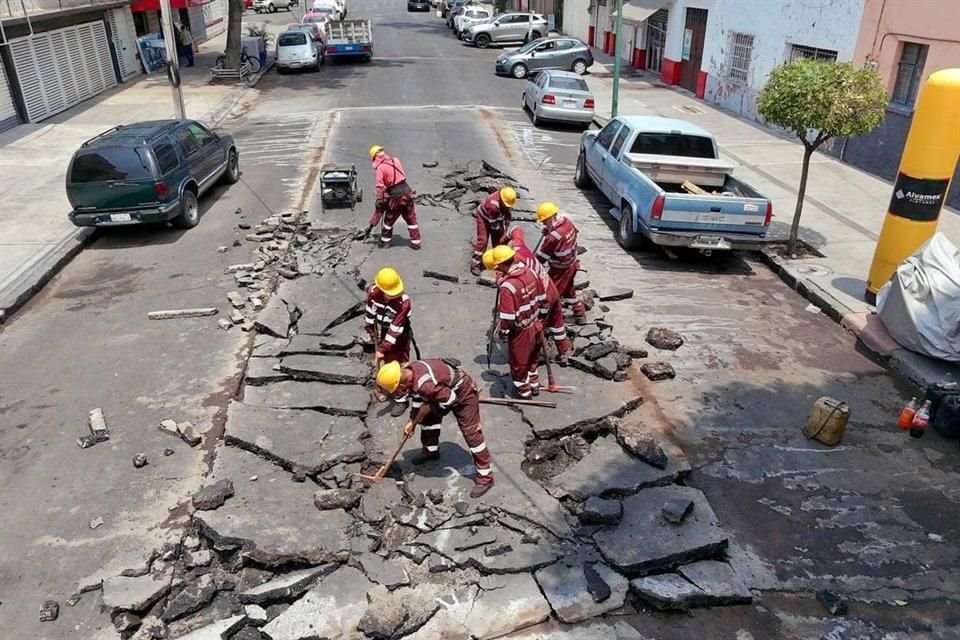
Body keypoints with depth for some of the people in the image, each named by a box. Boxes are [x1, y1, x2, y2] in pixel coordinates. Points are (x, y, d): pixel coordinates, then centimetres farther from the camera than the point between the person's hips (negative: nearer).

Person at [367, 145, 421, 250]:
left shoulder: (380, 168, -8)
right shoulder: (395, 160, 6)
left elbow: (380, 187, -11)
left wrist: (379, 201, -4)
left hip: (395, 196, -4)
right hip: (406, 191, 4)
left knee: (389, 219, 15)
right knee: (411, 219, 12)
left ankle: (384, 241, 28)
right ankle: (416, 242, 16)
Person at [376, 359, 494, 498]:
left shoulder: (425, 384, -40)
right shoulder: (407, 370, -13)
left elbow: (450, 399, -29)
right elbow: (416, 395, 5)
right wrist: (412, 421, 6)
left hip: (464, 393, -9)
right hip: (445, 389, 9)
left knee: (471, 433, -8)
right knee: (428, 416, 19)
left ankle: (485, 477, 0)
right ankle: (430, 450, 42)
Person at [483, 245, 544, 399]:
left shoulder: (507, 286, -32)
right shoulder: (530, 273, -9)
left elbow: (507, 318, -28)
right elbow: (541, 299, 4)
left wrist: (502, 332, -9)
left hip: (520, 332, -7)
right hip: (535, 326, 7)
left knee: (518, 363, 20)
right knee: (532, 359, 30)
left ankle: (524, 391, 40)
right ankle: (534, 384, 50)